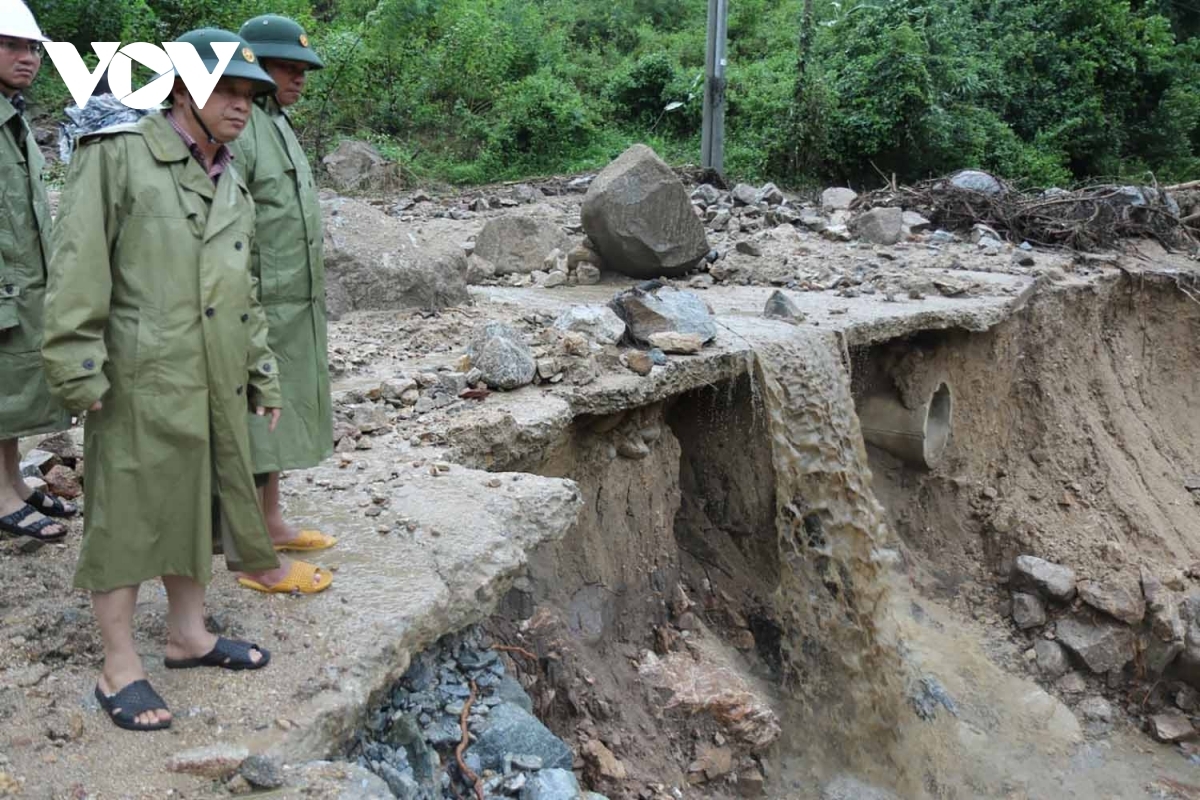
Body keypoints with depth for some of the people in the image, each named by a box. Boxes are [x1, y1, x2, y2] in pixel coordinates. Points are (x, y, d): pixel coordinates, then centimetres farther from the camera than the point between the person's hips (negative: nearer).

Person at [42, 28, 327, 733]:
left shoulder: (233, 184, 16)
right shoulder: (117, 156, -6)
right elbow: (79, 265, -12)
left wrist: (262, 372, 18)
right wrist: (78, 364, -17)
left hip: (216, 382, 7)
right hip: (140, 380, -7)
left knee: (199, 502, 16)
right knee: (129, 513, 1)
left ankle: (189, 634, 33)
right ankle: (120, 668, 14)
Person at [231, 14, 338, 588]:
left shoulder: (279, 124, 15)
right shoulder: (235, 132, -17)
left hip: (295, 309, 10)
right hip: (261, 310, -10)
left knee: (277, 423, 18)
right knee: (256, 428, -2)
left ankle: (272, 524, 32)